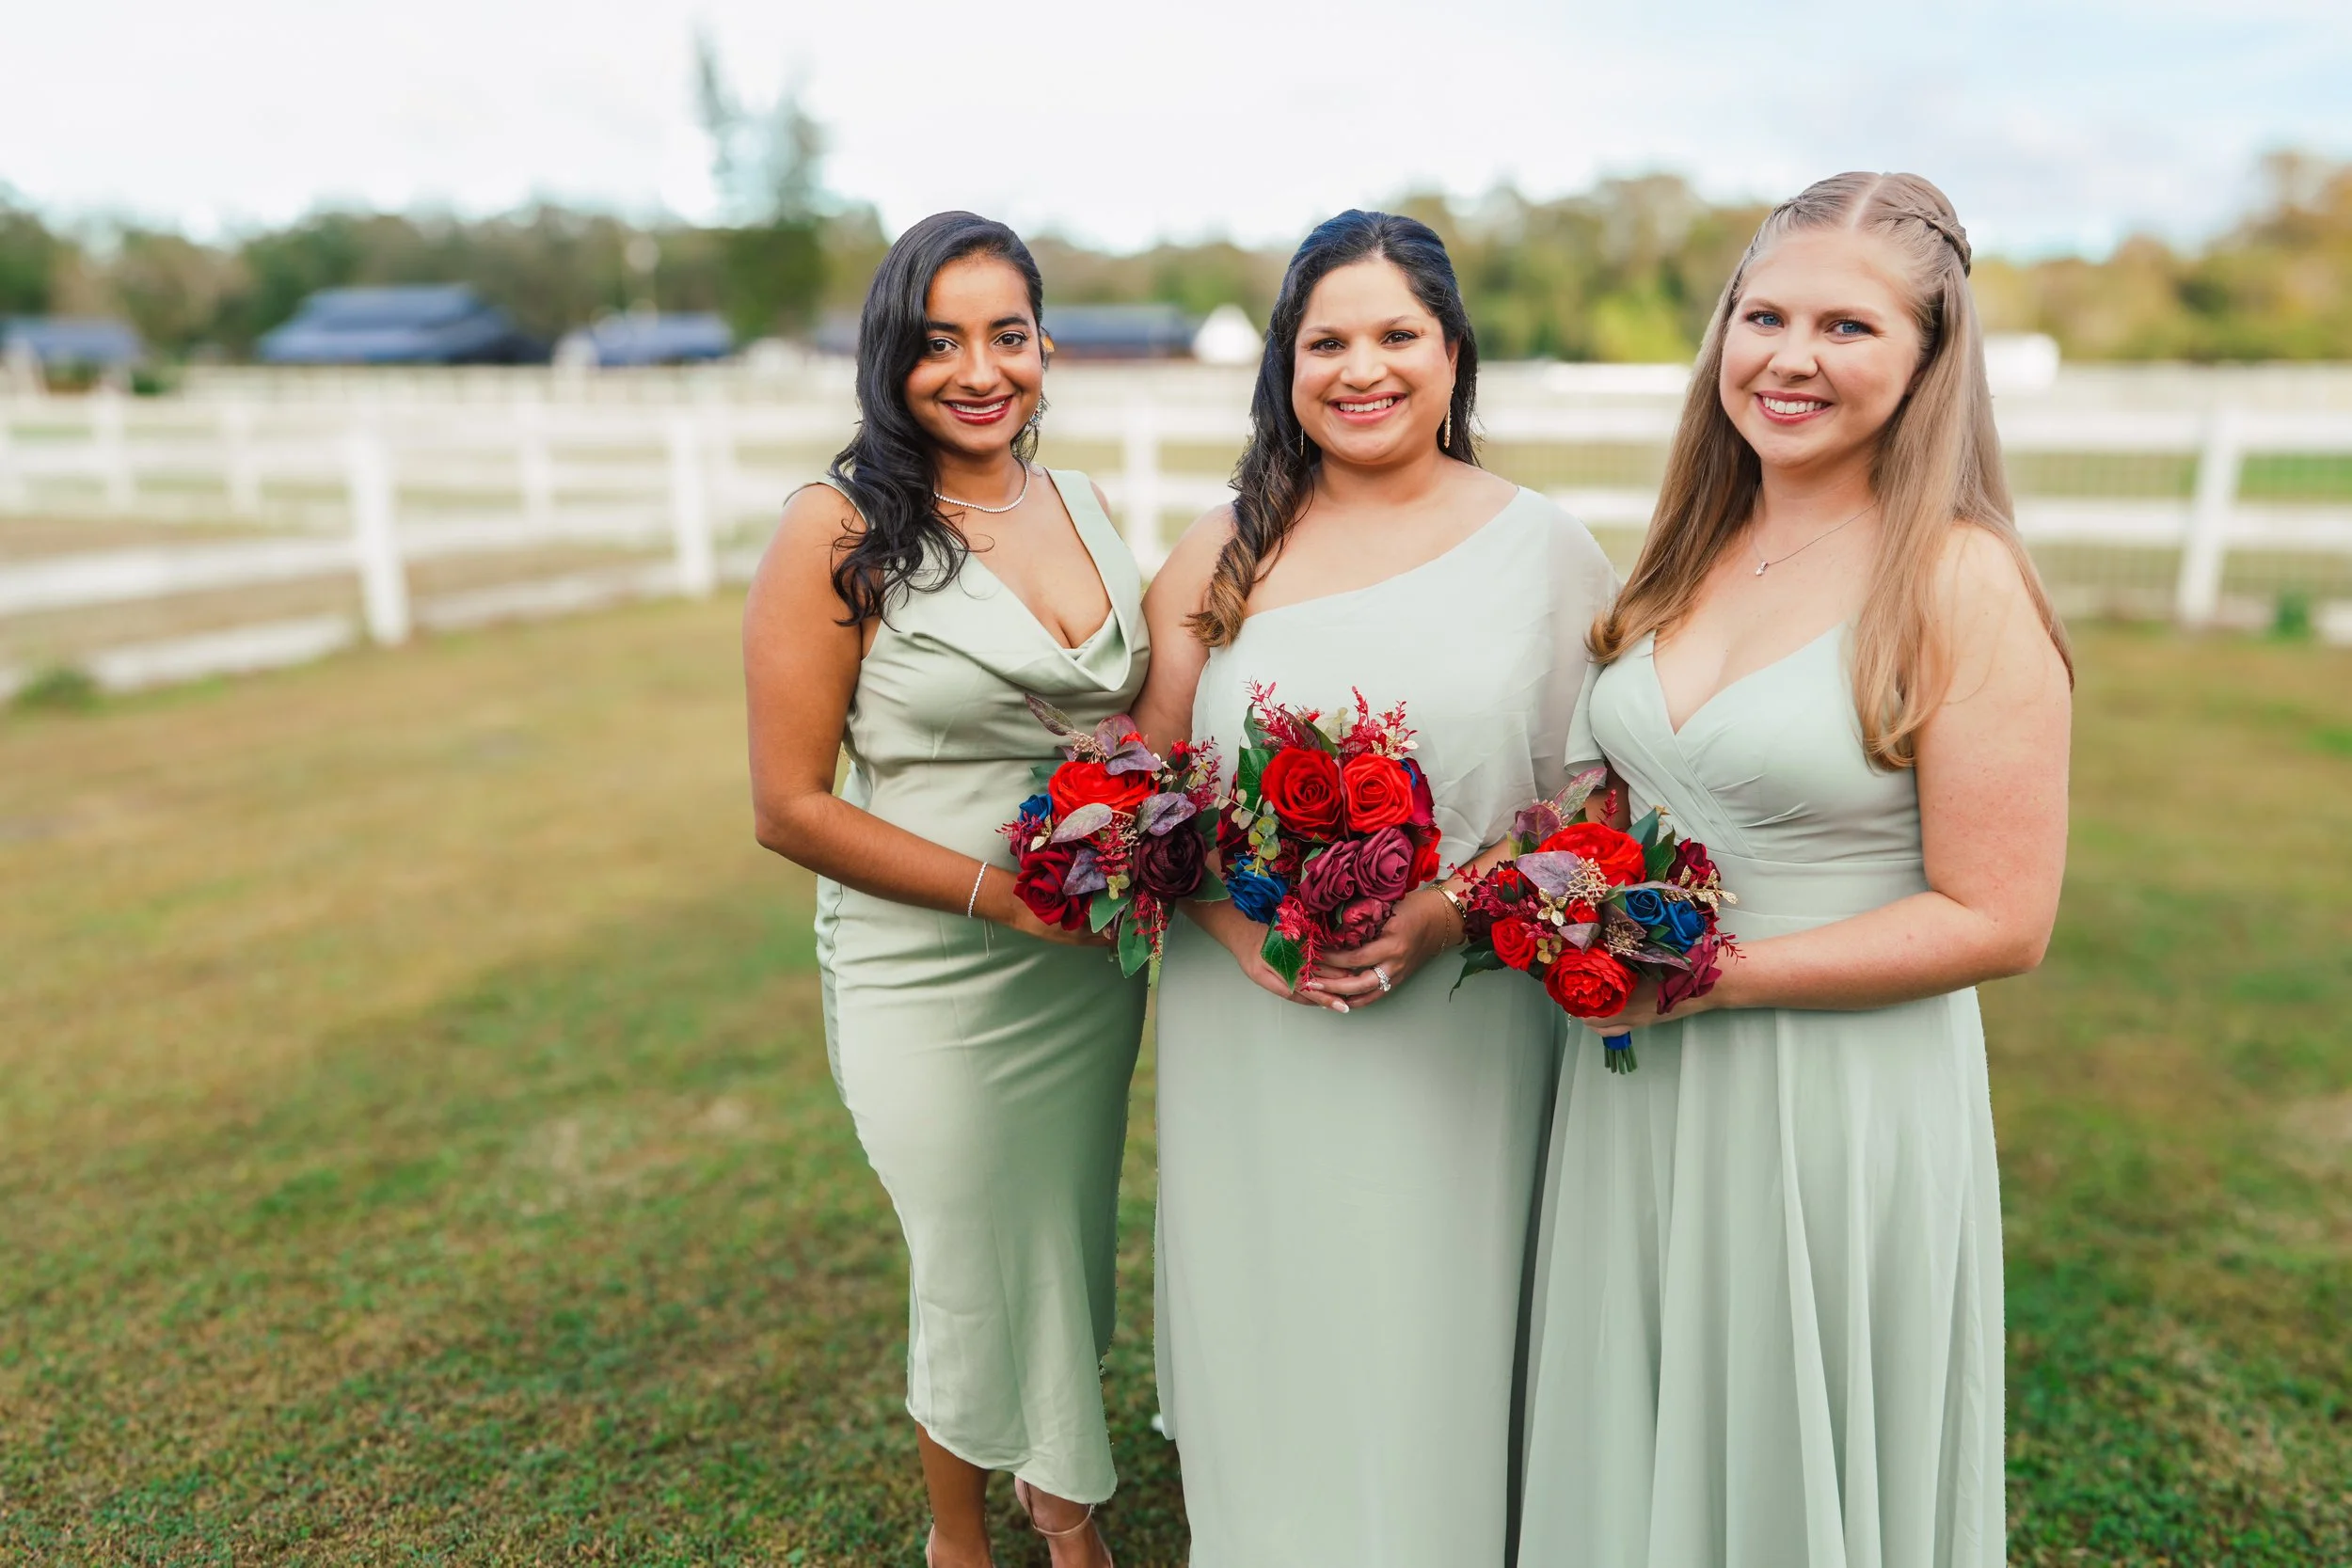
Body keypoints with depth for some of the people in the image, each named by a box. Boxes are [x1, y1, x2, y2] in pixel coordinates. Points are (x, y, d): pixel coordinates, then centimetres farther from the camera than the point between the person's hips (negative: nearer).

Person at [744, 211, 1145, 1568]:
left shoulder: (1084, 506, 3)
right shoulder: (841, 532, -13)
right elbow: (791, 806, -14)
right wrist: (1000, 892, -20)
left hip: (1093, 966, 5)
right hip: (934, 982, -5)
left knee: (1075, 1238, 21)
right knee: (976, 1263, 13)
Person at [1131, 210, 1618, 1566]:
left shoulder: (1546, 549, 0)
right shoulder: (1225, 552, 4)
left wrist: (1449, 915, -18)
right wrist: (1234, 921, -13)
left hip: (1459, 1031, -1)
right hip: (1248, 1023, 2)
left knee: (1432, 1330, 11)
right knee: (1263, 1318, 16)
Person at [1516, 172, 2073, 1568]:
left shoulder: (1958, 583, -14)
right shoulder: (1695, 552, 4)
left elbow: (1997, 920, -15)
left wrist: (1715, 973, -20)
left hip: (1838, 1098, -5)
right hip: (1634, 1083, 6)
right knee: (1631, 1455, 23)